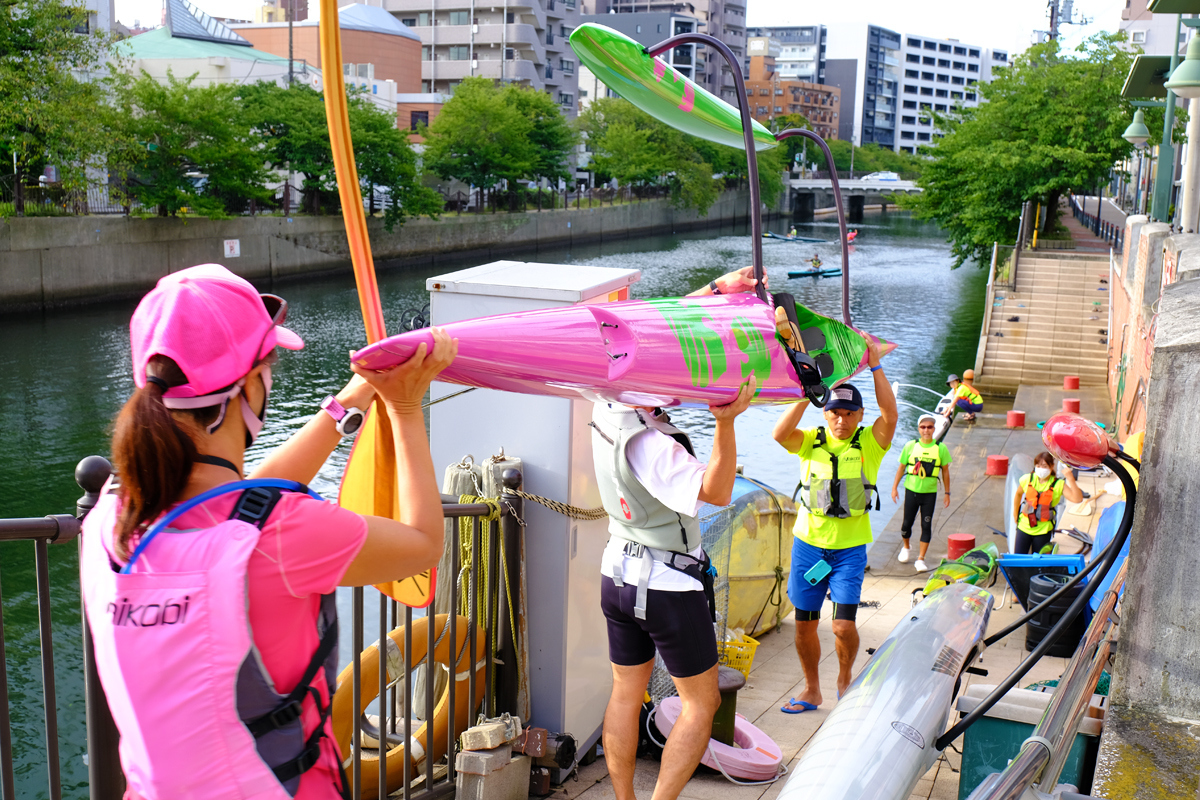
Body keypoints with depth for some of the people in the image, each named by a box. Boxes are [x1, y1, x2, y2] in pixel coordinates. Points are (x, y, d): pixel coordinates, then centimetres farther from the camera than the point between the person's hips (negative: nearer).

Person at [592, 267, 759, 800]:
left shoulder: (606, 410, -4)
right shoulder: (647, 444, -29)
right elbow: (716, 492, -25)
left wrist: (715, 288, -2)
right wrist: (726, 423, -36)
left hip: (618, 573, 8)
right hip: (671, 586, -8)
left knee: (626, 694, 16)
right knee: (701, 703, 7)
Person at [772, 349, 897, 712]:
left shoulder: (870, 443, -2)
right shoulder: (811, 442, 1)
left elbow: (890, 413, -19)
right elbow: (780, 433, -19)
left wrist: (876, 366, -21)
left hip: (850, 547, -2)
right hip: (808, 542, 2)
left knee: (844, 625, -9)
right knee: (804, 623, 8)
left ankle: (845, 677, 22)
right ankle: (812, 690, 27)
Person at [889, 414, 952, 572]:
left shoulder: (941, 448, -4)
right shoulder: (910, 446, -4)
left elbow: (945, 471, 4)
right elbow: (901, 467, 4)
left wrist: (947, 492, 4)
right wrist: (895, 487, 3)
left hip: (930, 493, 0)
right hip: (911, 490, 0)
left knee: (926, 525, -1)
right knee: (907, 523, 8)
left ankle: (921, 559, 7)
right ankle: (905, 547, 37)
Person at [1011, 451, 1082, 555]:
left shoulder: (1058, 484, -10)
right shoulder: (1027, 479, -3)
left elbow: (1078, 499, -22)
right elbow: (1018, 494, 18)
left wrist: (1071, 480, -30)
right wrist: (1015, 513, 24)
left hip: (1043, 530, -2)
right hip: (1024, 526, 2)